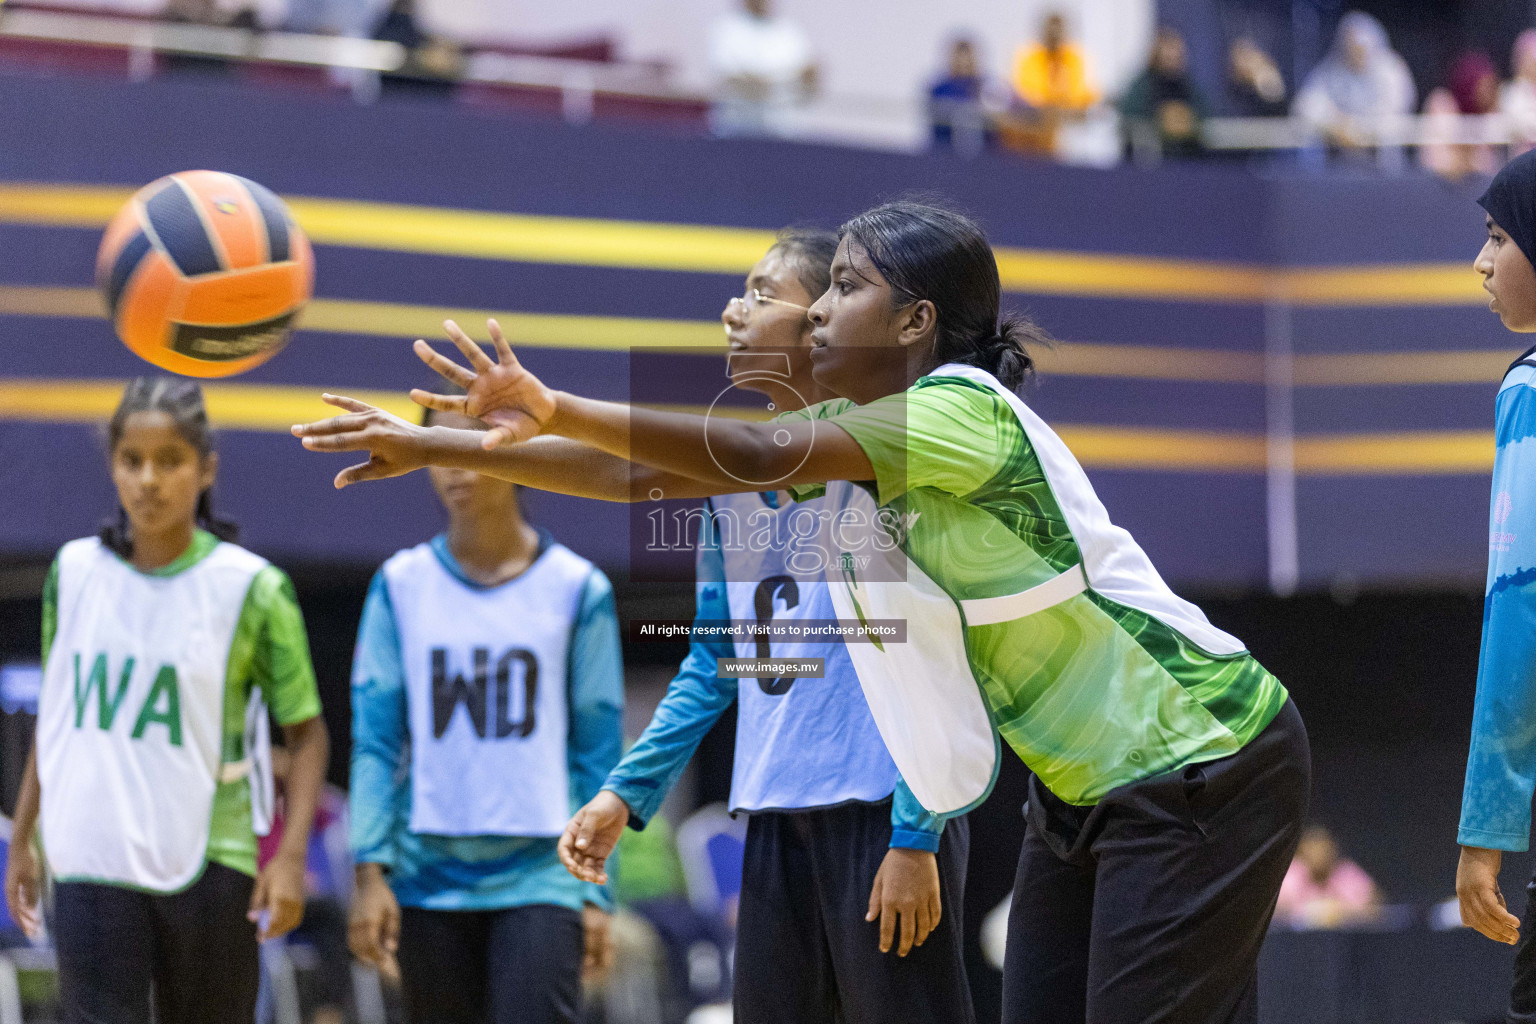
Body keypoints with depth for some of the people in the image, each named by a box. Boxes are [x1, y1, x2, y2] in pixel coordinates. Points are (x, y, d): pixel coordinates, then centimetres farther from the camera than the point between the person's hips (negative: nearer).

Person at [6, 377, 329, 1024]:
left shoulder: (251, 588, -5)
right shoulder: (75, 572, 5)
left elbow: (305, 729, 0)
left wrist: (291, 855, -11)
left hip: (208, 868, -1)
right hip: (91, 869, 1)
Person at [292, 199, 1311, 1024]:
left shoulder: (965, 408, -20)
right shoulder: (857, 430, 7)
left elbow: (761, 457, -33)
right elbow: (657, 470, 2)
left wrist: (558, 410, -40)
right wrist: (435, 449, -4)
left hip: (1205, 767, -9)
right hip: (1083, 785, 9)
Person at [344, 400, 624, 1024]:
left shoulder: (576, 588, 2)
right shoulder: (400, 586, 6)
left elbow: (598, 750, 3)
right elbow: (375, 740, 5)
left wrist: (596, 891, -1)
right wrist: (371, 870, -5)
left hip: (539, 876, -2)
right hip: (429, 878, 2)